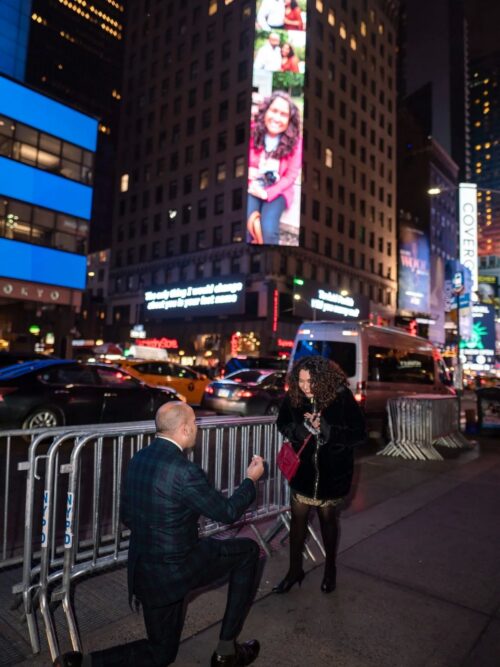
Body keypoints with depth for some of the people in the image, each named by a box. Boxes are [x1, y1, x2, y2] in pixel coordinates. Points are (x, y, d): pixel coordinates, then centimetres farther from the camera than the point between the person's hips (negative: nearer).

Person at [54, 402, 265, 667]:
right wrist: (251, 480, 3)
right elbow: (227, 512, -13)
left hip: (142, 570, 8)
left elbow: (127, 516, 10)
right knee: (248, 551, 11)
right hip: (176, 568, -8)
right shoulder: (186, 471, -25)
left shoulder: (138, 459, -1)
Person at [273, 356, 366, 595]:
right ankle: (295, 570, 31)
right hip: (303, 467, 2)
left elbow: (358, 432, -17)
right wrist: (302, 428, -22)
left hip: (332, 470, -2)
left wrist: (326, 428, -30)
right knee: (298, 517, 8)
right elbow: (283, 425, -1)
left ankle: (330, 568, 40)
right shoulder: (292, 397, -15)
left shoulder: (342, 397, -22)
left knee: (328, 517, 16)